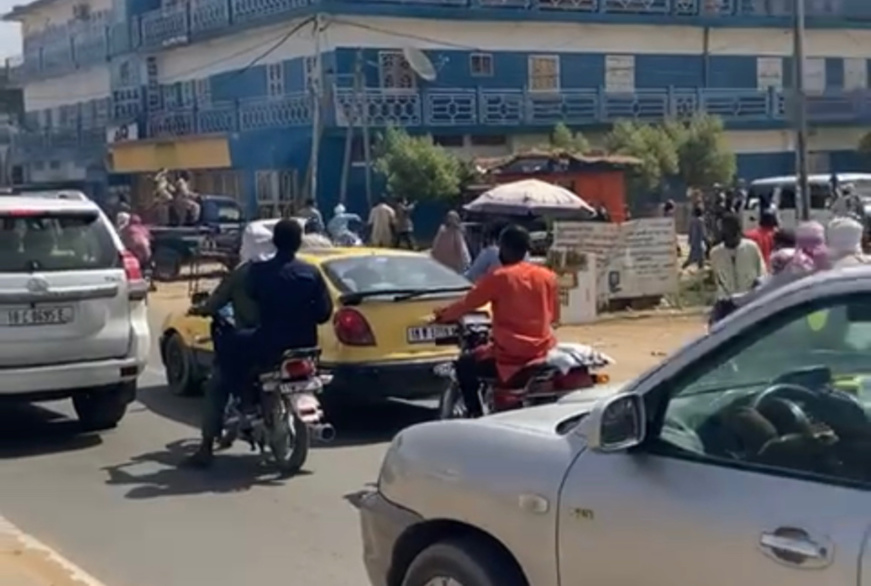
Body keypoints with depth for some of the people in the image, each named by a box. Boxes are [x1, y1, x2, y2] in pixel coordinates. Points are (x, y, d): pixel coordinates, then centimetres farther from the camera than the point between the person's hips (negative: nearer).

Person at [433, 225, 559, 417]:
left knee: (464, 365, 15)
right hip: (542, 351, 6)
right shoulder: (547, 276, 6)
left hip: (510, 354, -6)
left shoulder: (499, 277, -8)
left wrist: (443, 315, 17)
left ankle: (476, 415, 8)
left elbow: (467, 304, 0)